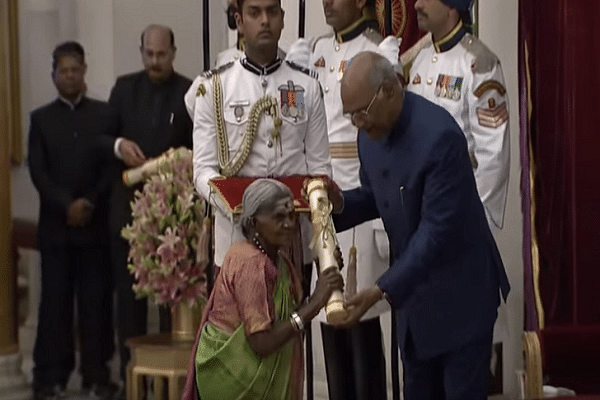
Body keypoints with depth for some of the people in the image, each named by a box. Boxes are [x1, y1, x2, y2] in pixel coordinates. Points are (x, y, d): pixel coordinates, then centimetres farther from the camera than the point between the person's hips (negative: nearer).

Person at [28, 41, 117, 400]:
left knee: (96, 301, 1)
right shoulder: (41, 119, 8)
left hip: (96, 224, 0)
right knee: (55, 301, 1)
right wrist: (67, 206, -13)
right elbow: (38, 172, 0)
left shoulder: (106, 115, 7)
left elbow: (113, 164, 0)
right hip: (56, 225, 1)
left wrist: (90, 203, -11)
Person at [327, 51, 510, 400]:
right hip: (414, 287, 8)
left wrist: (382, 290, -32)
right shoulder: (372, 132, -3)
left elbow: (437, 229, -29)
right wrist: (341, 203, -9)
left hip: (459, 290, -8)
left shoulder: (439, 135, -28)